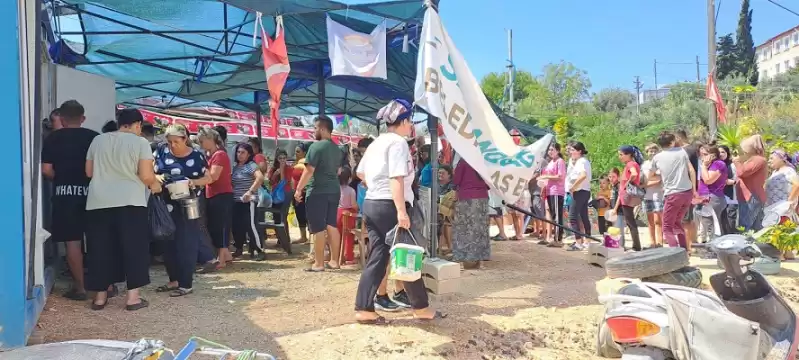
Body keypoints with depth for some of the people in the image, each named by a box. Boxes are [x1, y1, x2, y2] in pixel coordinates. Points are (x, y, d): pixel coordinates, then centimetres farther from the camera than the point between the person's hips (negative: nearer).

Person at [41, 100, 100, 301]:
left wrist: (61, 179, 12)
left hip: (65, 193, -1)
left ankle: (79, 287, 4)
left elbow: (46, 169, -6)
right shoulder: (95, 137, 2)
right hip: (91, 192, 2)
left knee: (72, 240, 2)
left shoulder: (53, 138, 0)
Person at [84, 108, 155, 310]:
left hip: (98, 202, 5)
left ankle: (100, 296, 17)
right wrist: (155, 185, 10)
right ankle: (132, 296, 3)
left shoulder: (98, 140, 12)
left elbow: (89, 172, 15)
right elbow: (146, 176, -10)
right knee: (134, 248, 3)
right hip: (129, 202, -4)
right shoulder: (140, 142, -3)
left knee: (101, 248, 11)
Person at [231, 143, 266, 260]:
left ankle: (259, 251, -7)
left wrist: (250, 191, -28)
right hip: (236, 201, 8)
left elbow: (260, 177, -24)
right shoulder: (235, 167, 15)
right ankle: (239, 249, 26)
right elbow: (232, 182, 23)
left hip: (248, 201, -8)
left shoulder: (251, 165, -9)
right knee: (237, 226, 11)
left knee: (250, 226, -11)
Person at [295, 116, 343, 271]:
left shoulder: (316, 146, -12)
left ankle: (319, 263, 1)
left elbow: (309, 171, -16)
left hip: (318, 192, -8)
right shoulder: (336, 149, 14)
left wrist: (299, 189, -10)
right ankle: (334, 261, 14)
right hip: (334, 191, 8)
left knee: (318, 229, -3)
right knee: (332, 226, 11)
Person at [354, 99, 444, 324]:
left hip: (371, 203, 9)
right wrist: (401, 211, -27)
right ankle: (421, 307, 13)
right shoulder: (398, 142, -11)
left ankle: (364, 309, 7)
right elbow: (396, 178, -22)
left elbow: (360, 173, 23)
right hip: (389, 205, -9)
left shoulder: (377, 142, 17)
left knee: (377, 258, 9)